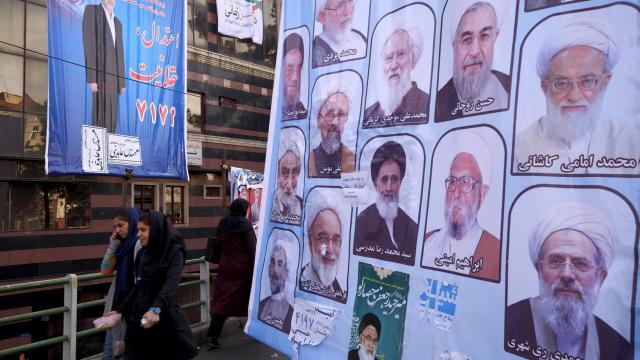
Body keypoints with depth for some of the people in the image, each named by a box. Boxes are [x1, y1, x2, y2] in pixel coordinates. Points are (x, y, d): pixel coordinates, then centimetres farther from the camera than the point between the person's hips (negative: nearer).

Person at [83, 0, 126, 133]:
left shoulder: (117, 23, 22)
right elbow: (89, 44, -10)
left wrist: (122, 81, 13)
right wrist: (91, 78, -17)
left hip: (113, 74, 7)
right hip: (100, 72, -7)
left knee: (111, 116, 5)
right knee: (101, 114, -13)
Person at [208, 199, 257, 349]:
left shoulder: (222, 224, 3)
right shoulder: (245, 224, -12)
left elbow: (219, 245, 13)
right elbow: (252, 248, -13)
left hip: (225, 267, 4)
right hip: (244, 268, -4)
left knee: (222, 300, 4)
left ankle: (213, 336, -3)